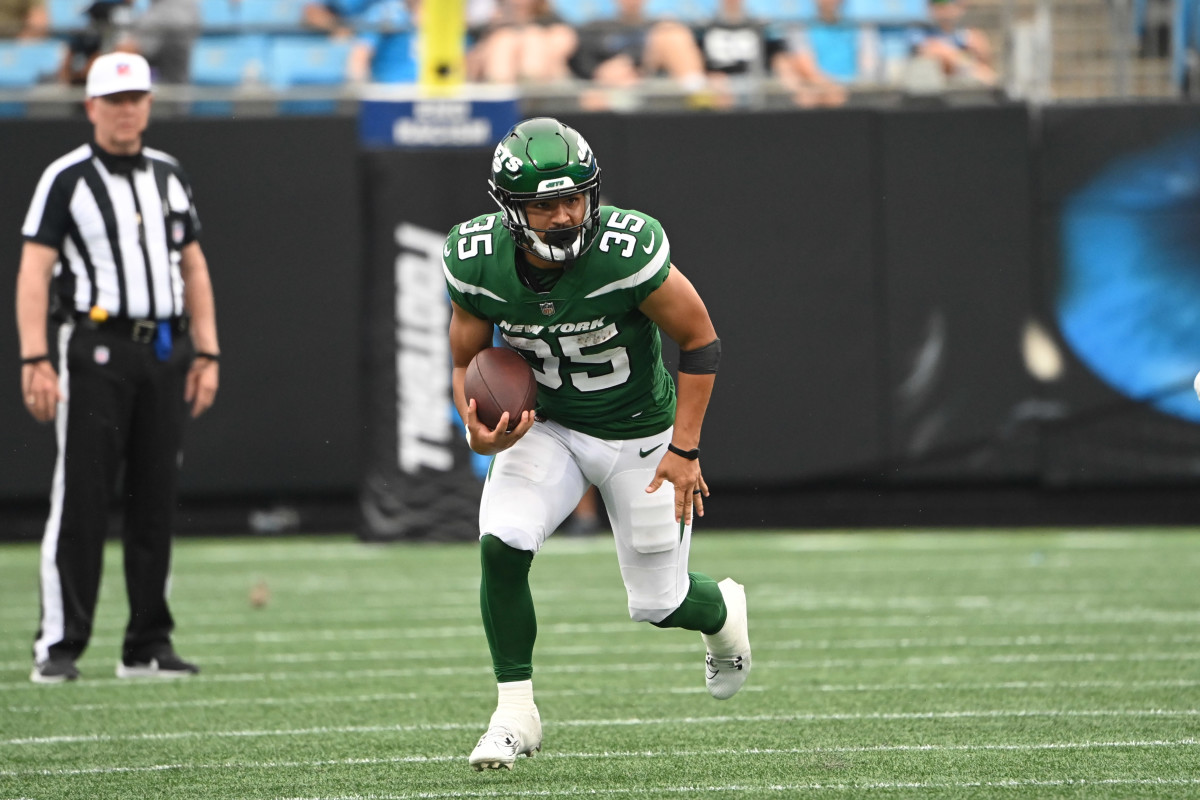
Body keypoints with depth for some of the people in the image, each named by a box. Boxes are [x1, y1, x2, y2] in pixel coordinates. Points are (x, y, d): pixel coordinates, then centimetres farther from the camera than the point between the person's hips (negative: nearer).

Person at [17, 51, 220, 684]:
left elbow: (193, 268, 18)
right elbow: (34, 271, -8)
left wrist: (207, 354, 10)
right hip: (97, 351, -5)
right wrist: (34, 362, -17)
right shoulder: (66, 179, -2)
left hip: (165, 352, 5)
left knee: (156, 500, 5)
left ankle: (149, 644, 10)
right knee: (80, 498, -8)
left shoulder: (168, 175, 14)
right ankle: (58, 644, -6)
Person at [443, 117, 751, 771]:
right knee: (501, 544, -22)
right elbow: (467, 362, -2)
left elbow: (699, 339, -17)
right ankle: (514, 713, -5)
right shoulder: (478, 263, -19)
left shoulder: (628, 251, -31)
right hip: (544, 425, 2)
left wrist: (684, 448, -18)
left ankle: (722, 613, 44)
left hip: (641, 434, -2)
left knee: (658, 604, 5)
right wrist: (477, 428, -24)